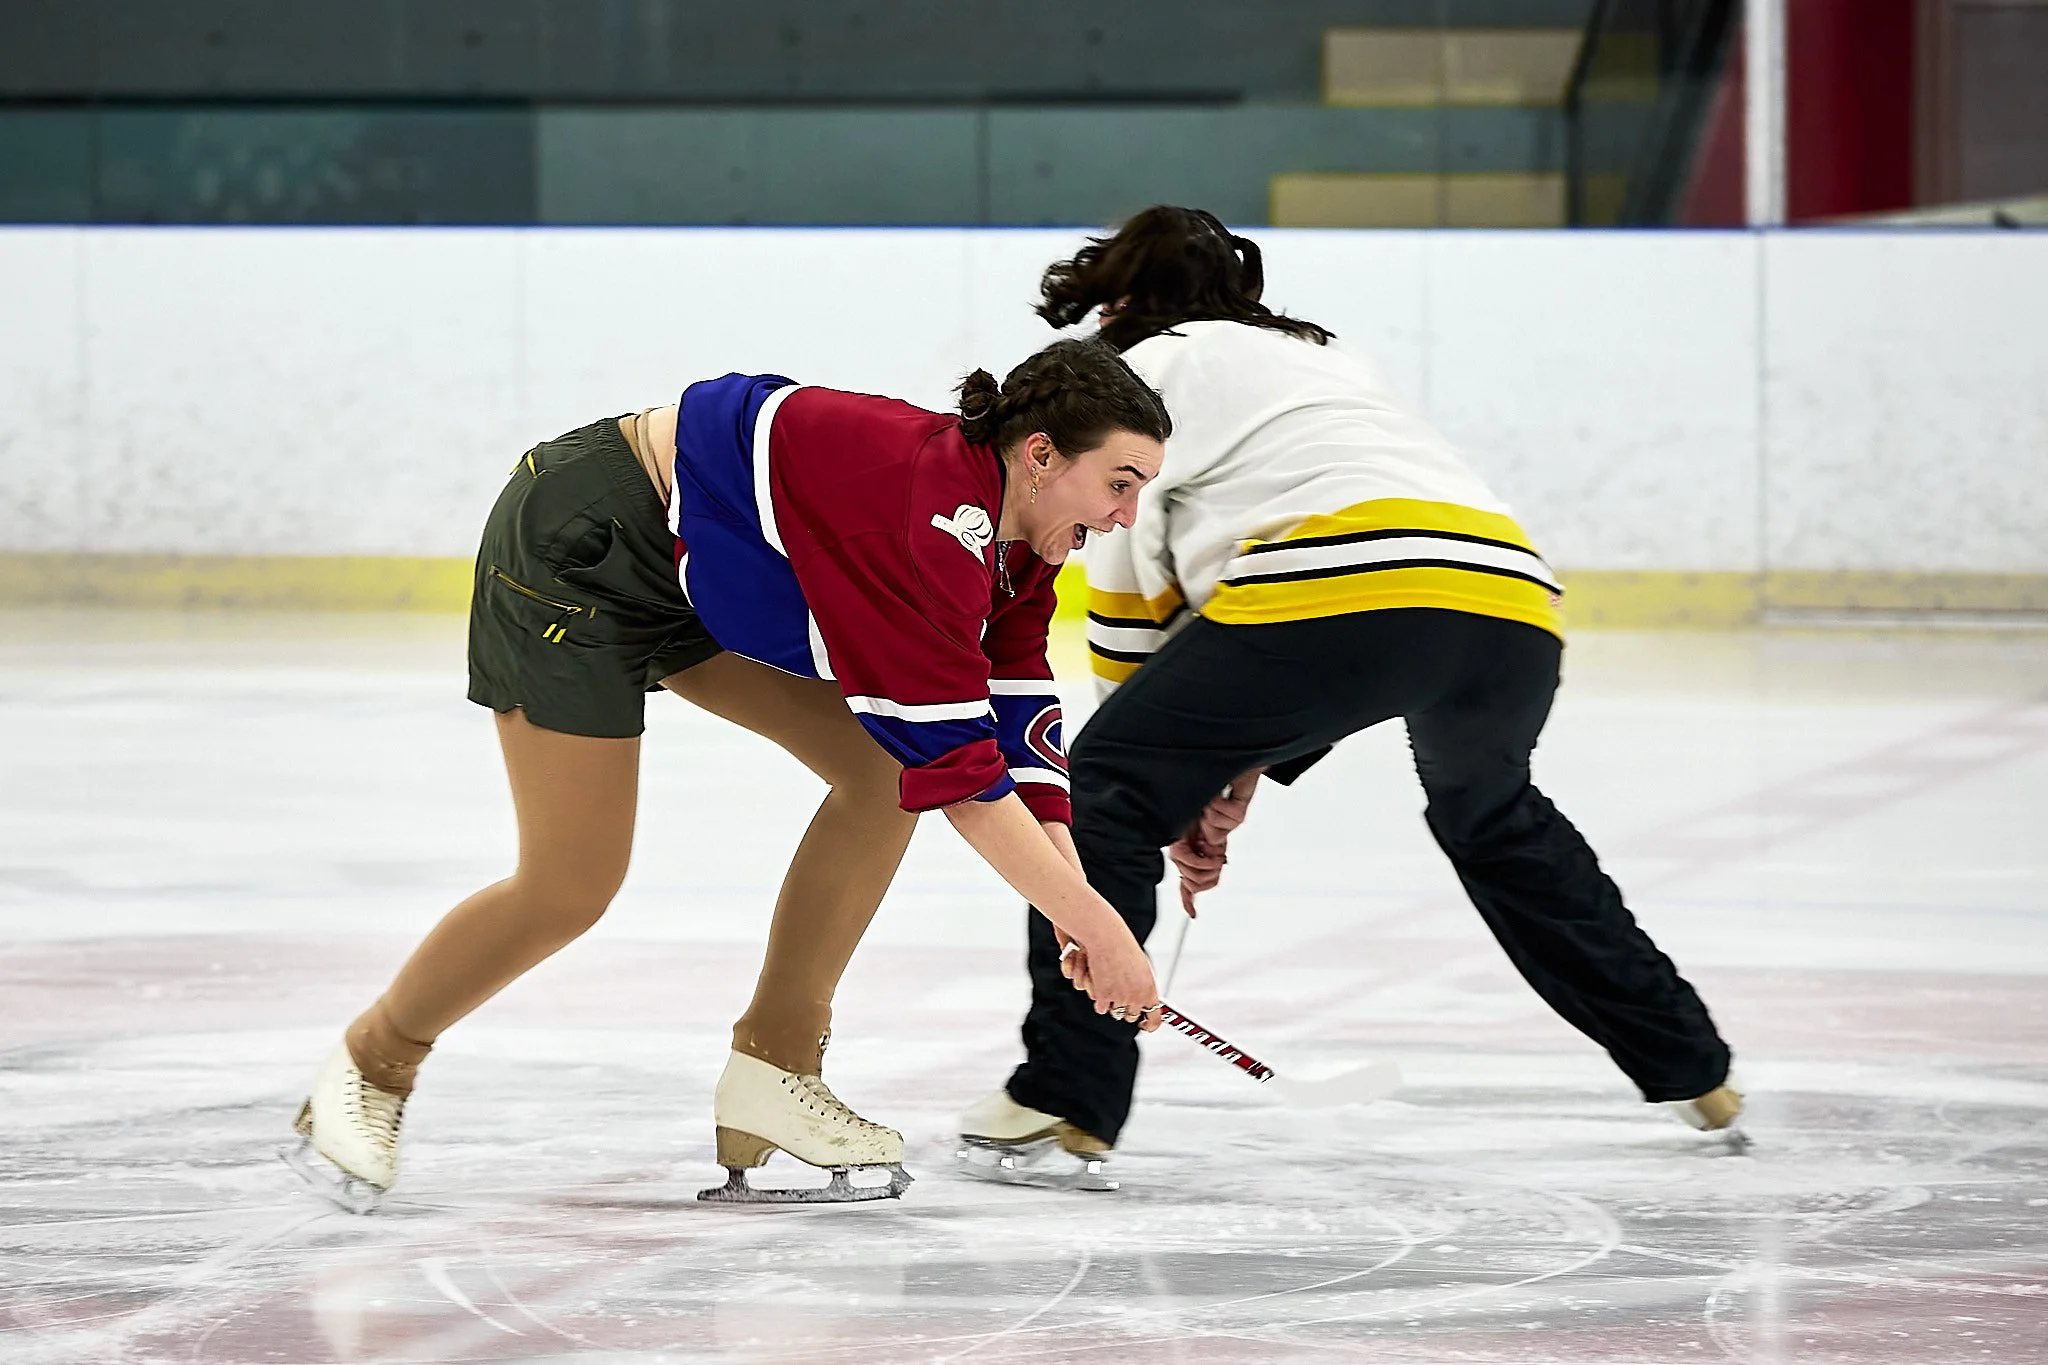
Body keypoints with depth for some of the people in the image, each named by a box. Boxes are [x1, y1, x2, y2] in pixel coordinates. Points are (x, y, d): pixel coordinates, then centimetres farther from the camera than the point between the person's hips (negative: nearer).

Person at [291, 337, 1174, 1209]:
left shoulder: (1014, 543, -3)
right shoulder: (934, 512, -32)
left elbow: (1016, 726, -1)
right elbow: (954, 763, -32)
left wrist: (1077, 899, -11)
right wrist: (1093, 920, -29)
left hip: (700, 568, 10)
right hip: (576, 551, -10)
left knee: (883, 768, -1)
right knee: (570, 889, -7)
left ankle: (770, 1073, 5)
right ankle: (372, 1066, 18)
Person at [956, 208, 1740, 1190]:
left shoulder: (1147, 370, 20)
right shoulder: (1316, 360, 40)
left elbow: (1130, 607, 15)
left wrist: (1175, 798, 22)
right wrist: (1240, 776, 32)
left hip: (1345, 597, -7)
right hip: (1512, 600, 7)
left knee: (1106, 788, 6)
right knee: (1492, 813, 36)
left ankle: (1065, 1106, -4)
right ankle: (1688, 1069, 42)